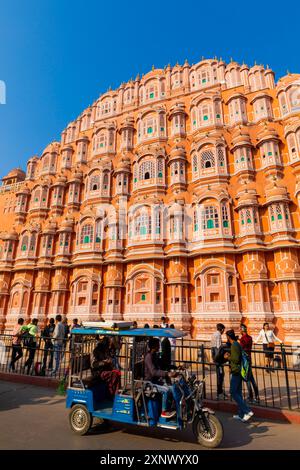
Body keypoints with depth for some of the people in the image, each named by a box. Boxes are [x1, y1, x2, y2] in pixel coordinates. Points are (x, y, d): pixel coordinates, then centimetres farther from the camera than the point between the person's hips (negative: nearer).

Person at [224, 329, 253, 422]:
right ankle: (241, 414, 20)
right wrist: (230, 356, 16)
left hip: (235, 372, -10)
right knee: (238, 393, 14)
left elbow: (236, 359, -24)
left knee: (233, 393, -3)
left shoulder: (234, 346, -17)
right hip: (239, 372, 10)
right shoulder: (238, 344, 12)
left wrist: (228, 357, -10)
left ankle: (247, 411, -5)